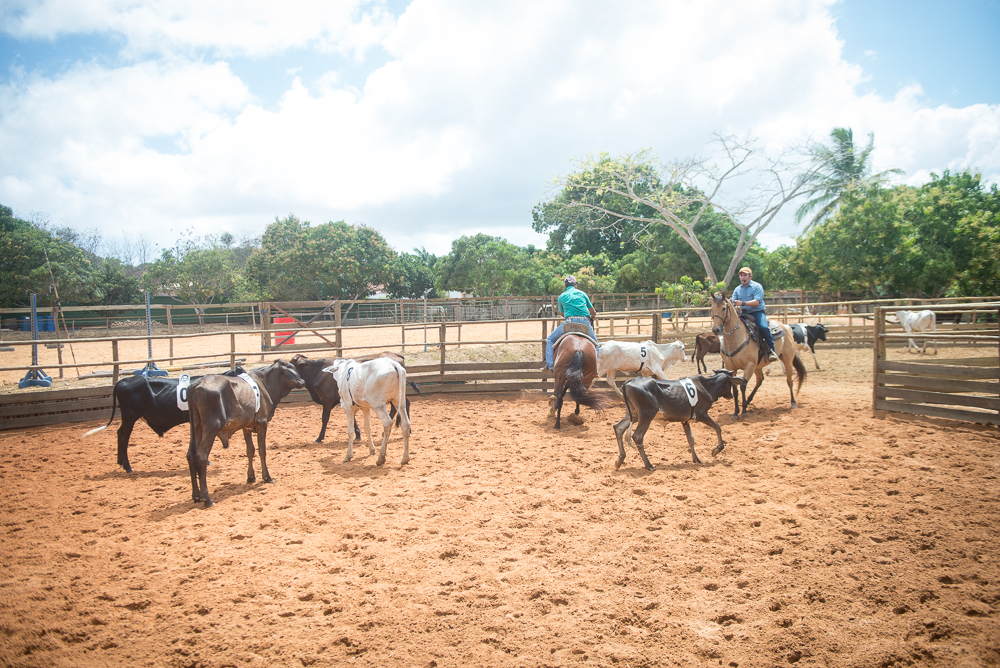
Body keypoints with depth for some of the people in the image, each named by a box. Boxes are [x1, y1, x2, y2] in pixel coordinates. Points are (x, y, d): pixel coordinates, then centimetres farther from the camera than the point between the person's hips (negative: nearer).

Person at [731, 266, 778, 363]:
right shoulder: (737, 289, 14)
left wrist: (743, 303, -28)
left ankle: (771, 351, -19)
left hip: (757, 312, -5)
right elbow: (733, 302, 9)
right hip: (743, 313, 5)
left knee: (763, 327, -31)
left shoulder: (757, 286, -2)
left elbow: (757, 302, -15)